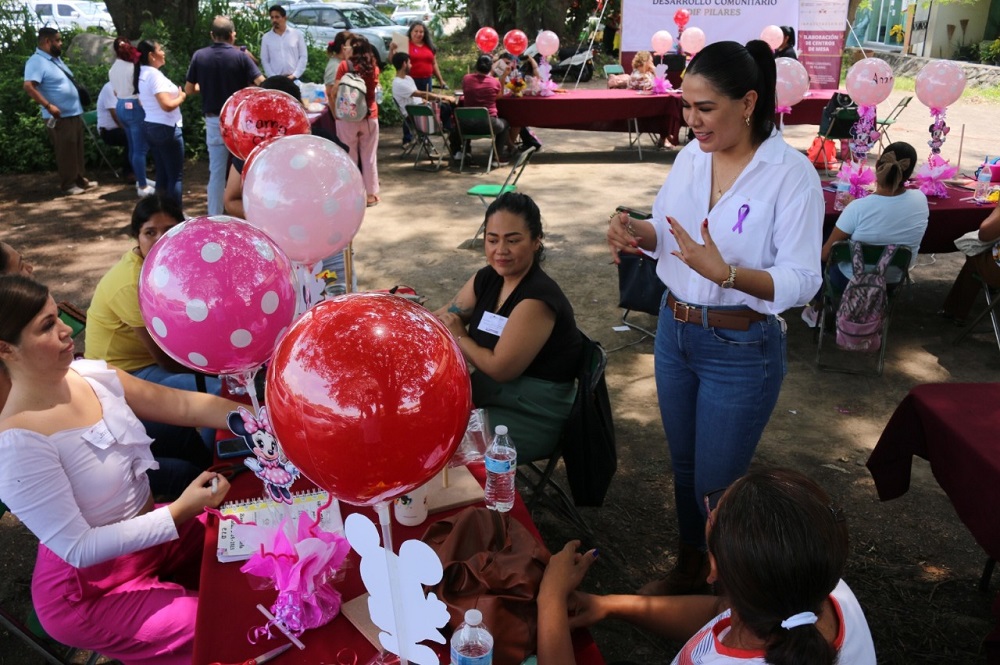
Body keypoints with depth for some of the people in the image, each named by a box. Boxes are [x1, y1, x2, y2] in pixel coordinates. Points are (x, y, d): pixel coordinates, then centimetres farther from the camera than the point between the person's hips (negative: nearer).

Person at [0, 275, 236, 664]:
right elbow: (78, 549, -25)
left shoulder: (92, 375, -8)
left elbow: (184, 405, -2)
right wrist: (179, 511, -28)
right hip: (90, 588, -6)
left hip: (153, 530, 7)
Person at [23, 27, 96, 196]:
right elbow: (29, 87, -25)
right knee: (66, 151, -4)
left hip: (74, 113, 9)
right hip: (60, 116, -9)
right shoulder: (37, 61, -15)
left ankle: (80, 179, 25)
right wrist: (49, 106, -28)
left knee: (77, 149, 15)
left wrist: (81, 93, 18)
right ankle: (68, 185, 3)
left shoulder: (56, 59, 15)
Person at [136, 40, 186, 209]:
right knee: (176, 175, -4)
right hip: (166, 128, -10)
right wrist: (181, 97, -6)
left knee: (162, 174, 14)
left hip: (150, 126, 10)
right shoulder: (154, 74, -17)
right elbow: (167, 105, -24)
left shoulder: (142, 74, 13)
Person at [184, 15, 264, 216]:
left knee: (217, 172, 7)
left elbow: (188, 90, 4)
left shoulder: (199, 56, -1)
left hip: (214, 121, 2)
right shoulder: (240, 56, -8)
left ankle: (214, 218, 10)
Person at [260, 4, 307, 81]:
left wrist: (295, 75, -7)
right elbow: (264, 60, 8)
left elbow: (303, 57, 3)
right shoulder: (266, 37, 8)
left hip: (295, 79, -1)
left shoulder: (297, 34, 5)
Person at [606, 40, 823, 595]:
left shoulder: (792, 174, -18)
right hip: (674, 332, 6)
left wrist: (724, 273, -36)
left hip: (742, 351, -6)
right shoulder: (691, 156, 0)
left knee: (717, 484, 7)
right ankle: (690, 567, 45)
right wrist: (635, 231, -12)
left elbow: (802, 280, -20)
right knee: (685, 465, 21)